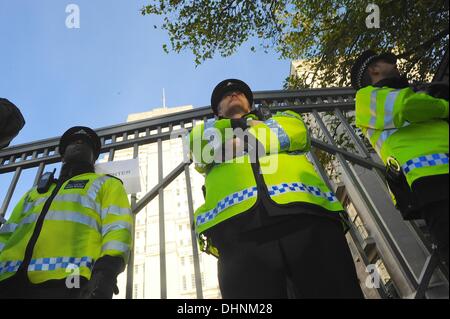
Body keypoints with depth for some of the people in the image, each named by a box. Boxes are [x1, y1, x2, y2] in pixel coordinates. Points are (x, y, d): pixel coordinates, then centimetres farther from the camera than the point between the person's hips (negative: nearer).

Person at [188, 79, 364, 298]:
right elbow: (200, 143, 11)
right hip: (237, 225, 0)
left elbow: (296, 132, 11)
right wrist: (248, 125, 13)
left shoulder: (281, 117, 35)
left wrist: (239, 142, 8)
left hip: (306, 213, 1)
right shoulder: (206, 130, 36)